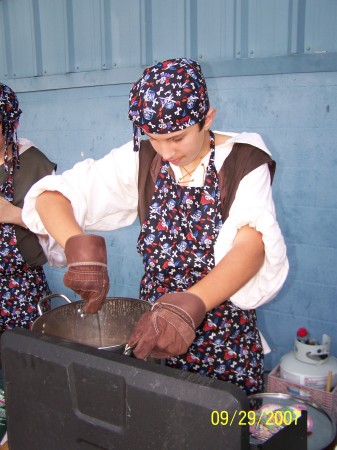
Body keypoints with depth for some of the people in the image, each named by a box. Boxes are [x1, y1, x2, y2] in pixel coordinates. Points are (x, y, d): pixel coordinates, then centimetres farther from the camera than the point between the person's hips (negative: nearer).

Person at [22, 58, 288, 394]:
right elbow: (50, 196, -12)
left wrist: (190, 305, -45)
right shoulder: (140, 159, -7)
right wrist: (79, 247, -33)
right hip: (153, 320, 3)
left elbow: (252, 245, -28)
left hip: (227, 339, -2)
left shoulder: (242, 162, -13)